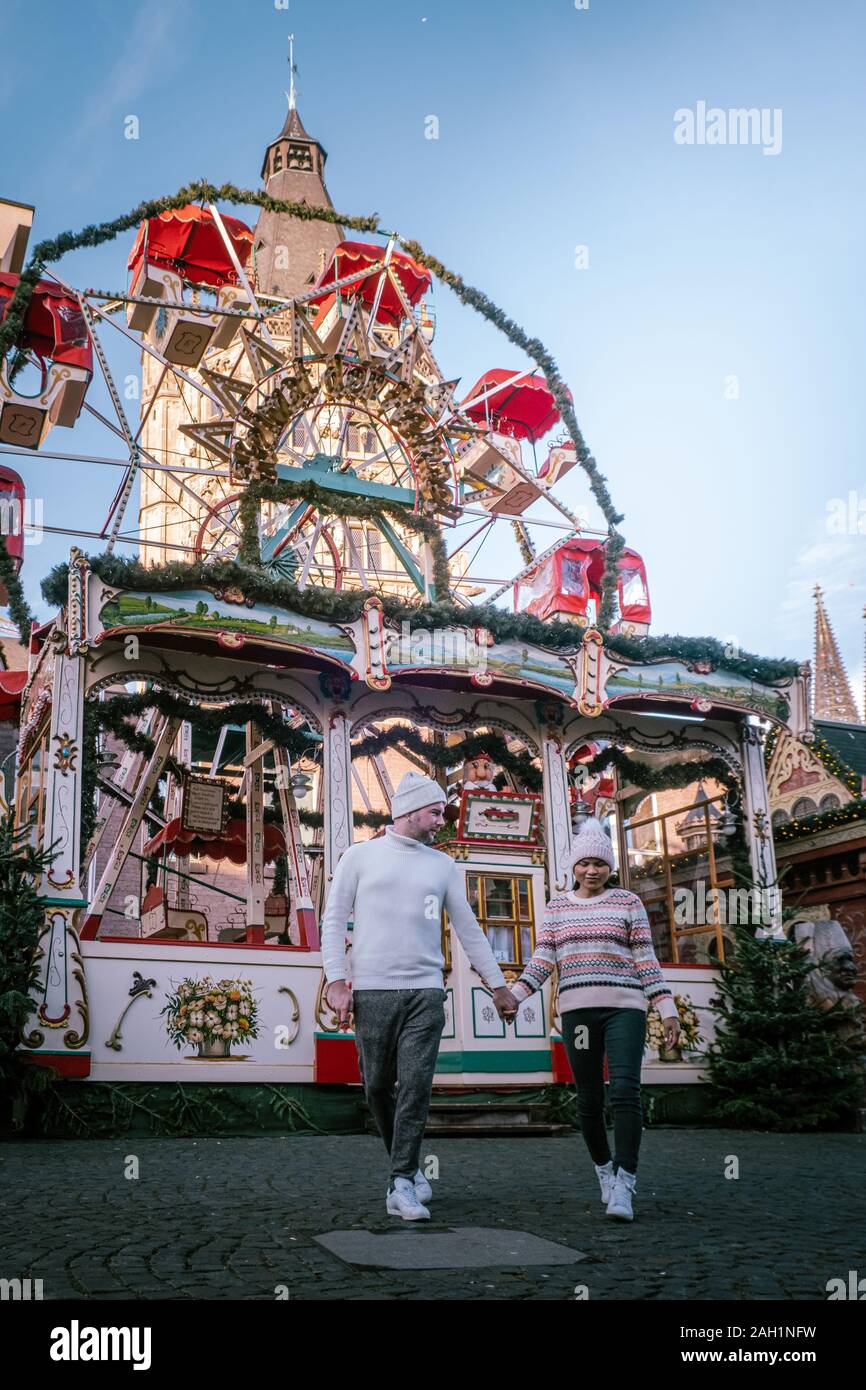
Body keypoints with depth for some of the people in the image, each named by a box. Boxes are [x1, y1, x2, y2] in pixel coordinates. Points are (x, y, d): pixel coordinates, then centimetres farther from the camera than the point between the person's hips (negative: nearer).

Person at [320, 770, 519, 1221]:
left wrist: (498, 985, 15)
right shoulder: (361, 856, 6)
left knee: (416, 1087, -7)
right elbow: (334, 920, 4)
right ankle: (407, 1164, 25)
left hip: (425, 992, 2)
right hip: (372, 992, -1)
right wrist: (336, 980, -6)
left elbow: (468, 929, 16)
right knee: (378, 1087, 4)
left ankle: (401, 1185, -3)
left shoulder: (443, 866, 14)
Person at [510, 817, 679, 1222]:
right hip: (577, 1010, 2)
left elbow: (646, 961, 4)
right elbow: (542, 961, 8)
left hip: (624, 1008, -2)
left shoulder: (628, 903, 7)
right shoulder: (557, 907, 13)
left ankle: (623, 1187, -16)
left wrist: (668, 1010, -2)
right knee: (589, 1100, 6)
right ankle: (604, 1169, 28)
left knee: (625, 1091, -16)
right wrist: (513, 995, -7)